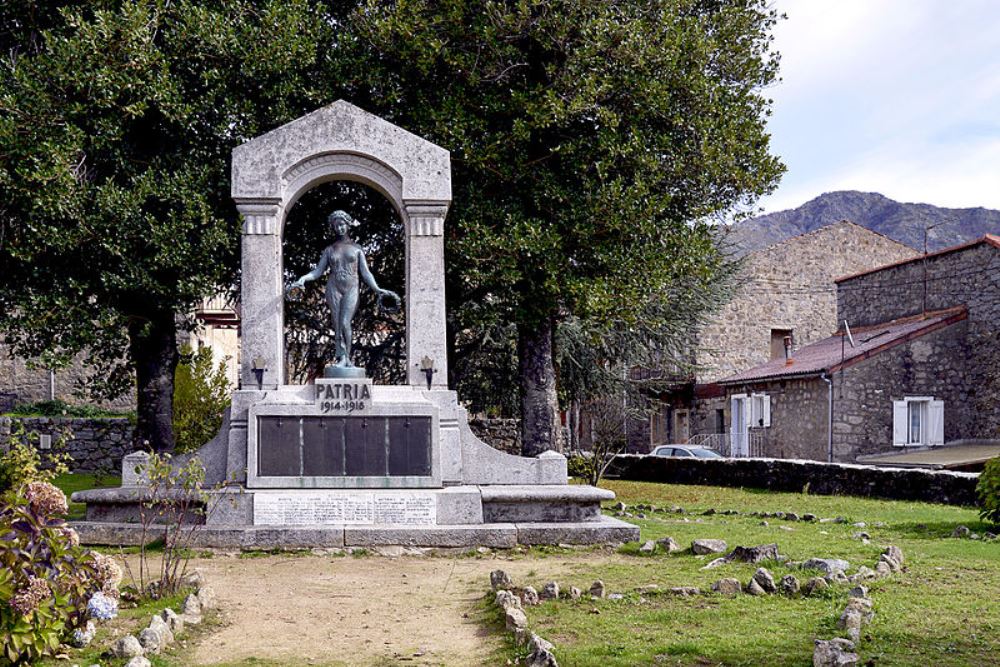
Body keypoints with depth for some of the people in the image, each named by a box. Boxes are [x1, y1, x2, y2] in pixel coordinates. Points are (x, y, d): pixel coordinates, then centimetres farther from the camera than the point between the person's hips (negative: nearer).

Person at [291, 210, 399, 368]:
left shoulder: (356, 248, 10)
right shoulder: (329, 250, 12)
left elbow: (365, 273, 8)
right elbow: (318, 271, 7)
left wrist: (377, 289, -3)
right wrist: (303, 278, -11)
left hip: (351, 290, -2)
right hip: (334, 288, 2)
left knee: (345, 323, -18)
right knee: (337, 325, -4)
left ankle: (346, 358, -11)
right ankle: (341, 357, -2)